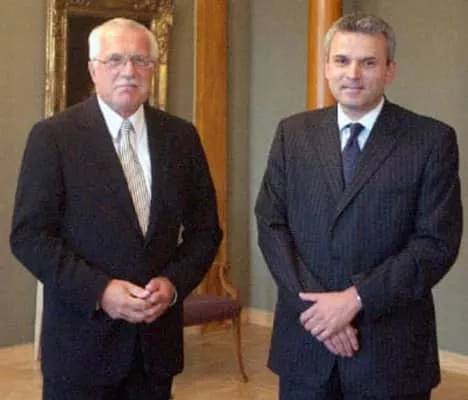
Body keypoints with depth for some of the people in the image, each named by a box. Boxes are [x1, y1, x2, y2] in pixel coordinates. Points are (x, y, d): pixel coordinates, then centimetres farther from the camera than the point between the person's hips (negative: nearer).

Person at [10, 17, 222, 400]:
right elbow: (29, 234, -8)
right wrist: (98, 290, -18)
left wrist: (174, 283, -9)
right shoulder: (53, 136, -5)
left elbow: (205, 228, 8)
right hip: (82, 339, -3)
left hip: (158, 336, 3)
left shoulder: (181, 136, 4)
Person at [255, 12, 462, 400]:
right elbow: (271, 225, 1)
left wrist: (356, 298, -16)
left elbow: (438, 243, -9)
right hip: (304, 340, 2)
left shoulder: (432, 140, -4)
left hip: (391, 347, -2)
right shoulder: (293, 133, 5)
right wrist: (315, 303, -12)